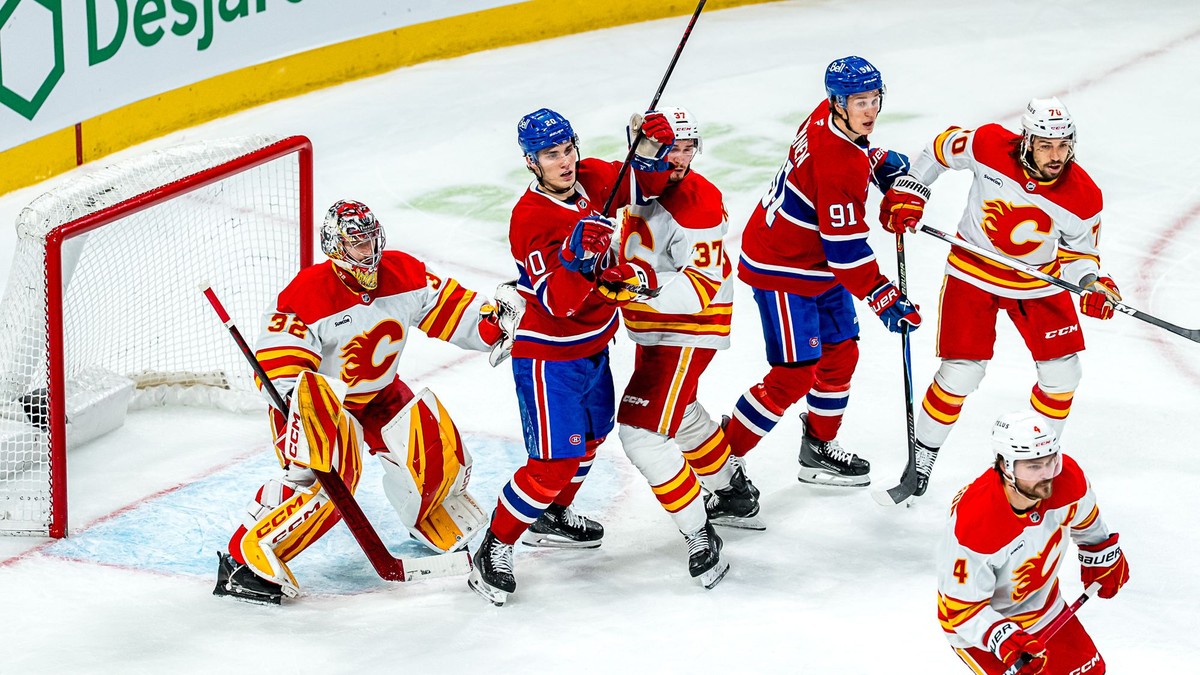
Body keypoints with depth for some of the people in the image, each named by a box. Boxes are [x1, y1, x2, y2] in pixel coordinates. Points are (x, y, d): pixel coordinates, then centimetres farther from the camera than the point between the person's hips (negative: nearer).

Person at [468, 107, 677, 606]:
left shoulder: (592, 179, -7)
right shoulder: (530, 219, -26)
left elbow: (646, 185, 7)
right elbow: (558, 302, -31)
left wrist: (650, 151, -14)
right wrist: (577, 257, -48)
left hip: (593, 347, 8)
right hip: (548, 355, -8)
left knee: (592, 434, 26)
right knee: (555, 462, -12)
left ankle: (551, 519, 48)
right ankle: (493, 551, 0)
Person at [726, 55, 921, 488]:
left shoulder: (829, 117, -5)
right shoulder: (839, 165, -31)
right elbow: (846, 249, -28)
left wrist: (878, 163, 8)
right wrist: (884, 299, -25)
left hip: (819, 265, 10)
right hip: (781, 269, -10)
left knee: (841, 353, 17)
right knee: (795, 373, -8)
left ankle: (820, 447, 35)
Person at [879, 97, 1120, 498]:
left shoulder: (1083, 197, -19)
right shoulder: (990, 146, -25)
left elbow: (1078, 250, -3)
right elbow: (944, 147, -5)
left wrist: (1091, 283, -22)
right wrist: (909, 191, -5)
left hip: (1039, 278, 2)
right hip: (974, 271, -2)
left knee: (1062, 372, 0)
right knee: (960, 372, -8)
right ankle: (923, 456, 14)